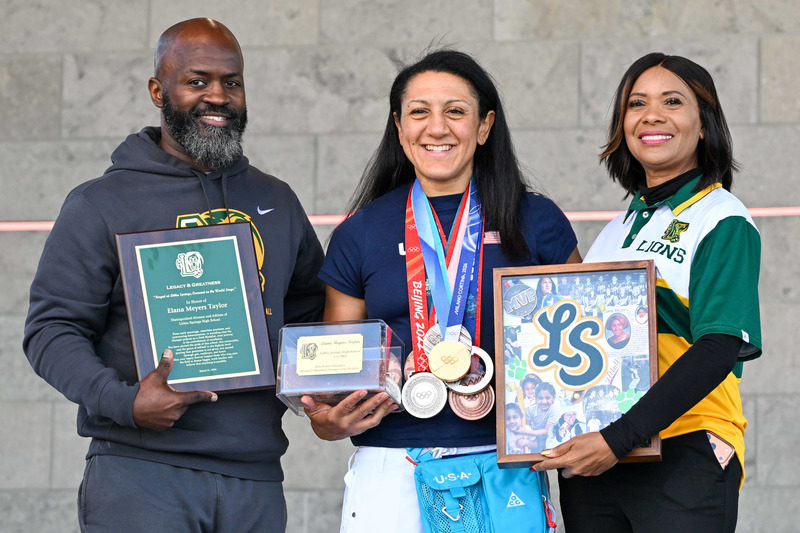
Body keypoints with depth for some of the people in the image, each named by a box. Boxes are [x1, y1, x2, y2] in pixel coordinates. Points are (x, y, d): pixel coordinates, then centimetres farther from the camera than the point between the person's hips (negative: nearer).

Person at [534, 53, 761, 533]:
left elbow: (717, 350, -14)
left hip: (685, 459, -6)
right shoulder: (618, 229, 17)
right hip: (591, 463, 6)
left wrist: (617, 440, -21)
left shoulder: (723, 220, -3)